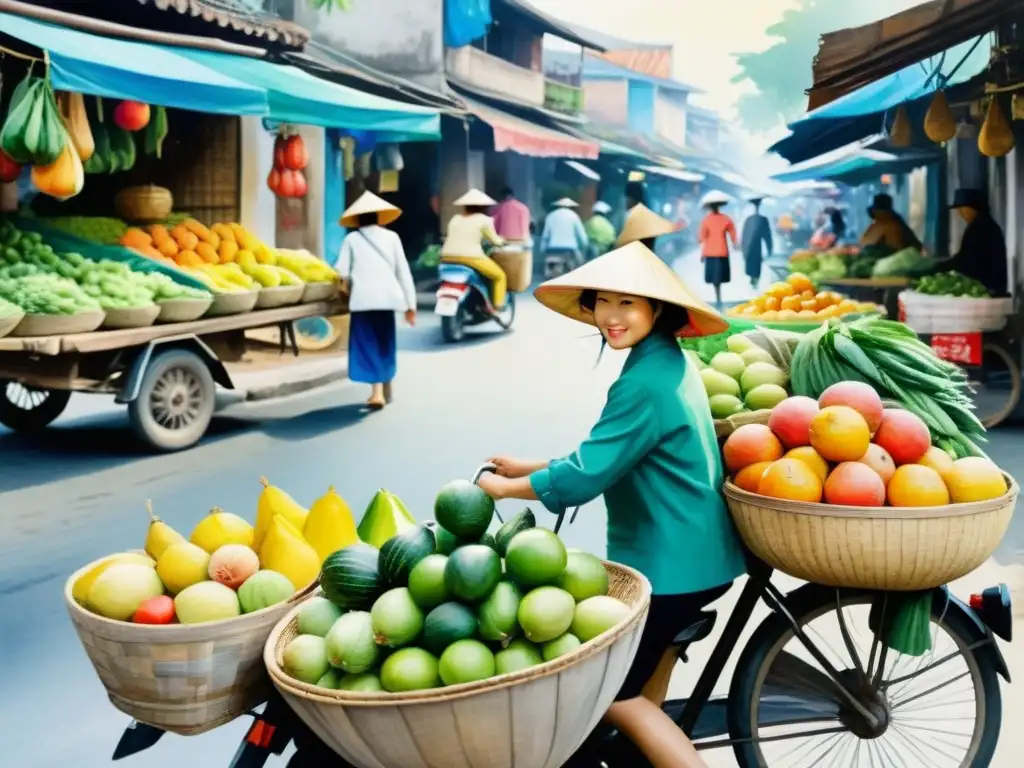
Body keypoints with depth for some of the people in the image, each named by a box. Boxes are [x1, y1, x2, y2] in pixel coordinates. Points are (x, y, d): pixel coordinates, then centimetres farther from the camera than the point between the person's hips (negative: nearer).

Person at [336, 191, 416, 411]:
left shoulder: (351, 239, 6)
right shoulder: (391, 237, 10)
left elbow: (343, 272, -3)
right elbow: (403, 271, 6)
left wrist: (349, 288, 19)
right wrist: (410, 303, 7)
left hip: (363, 298, -2)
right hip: (387, 296, 2)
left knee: (368, 344, 0)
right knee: (384, 344, 16)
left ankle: (377, 393, -13)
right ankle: (385, 390, 27)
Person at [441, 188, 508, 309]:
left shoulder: (455, 219, 18)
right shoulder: (484, 219, 4)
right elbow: (494, 240, 10)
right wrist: (502, 241, 34)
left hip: (448, 257, 5)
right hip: (471, 257, -5)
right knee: (500, 276, 13)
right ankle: (498, 304, 6)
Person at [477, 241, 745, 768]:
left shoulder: (646, 382, -24)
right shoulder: (668, 362, 8)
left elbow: (585, 476, -24)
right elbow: (609, 456, 14)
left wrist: (503, 487, -10)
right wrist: (532, 467, 9)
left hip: (669, 563, -10)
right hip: (689, 553, 10)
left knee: (614, 694, 2)